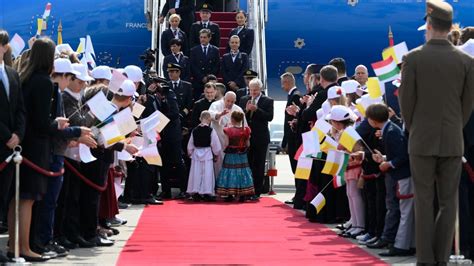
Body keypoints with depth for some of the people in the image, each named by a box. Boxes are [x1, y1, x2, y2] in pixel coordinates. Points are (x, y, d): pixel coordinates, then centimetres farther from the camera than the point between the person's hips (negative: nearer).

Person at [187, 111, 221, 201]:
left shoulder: (194, 130, 3)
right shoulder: (211, 130, -9)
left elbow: (190, 145, 9)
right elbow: (215, 144, -6)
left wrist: (190, 153, 23)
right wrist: (216, 153, 9)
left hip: (196, 154, 4)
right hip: (207, 154, -4)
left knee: (196, 173, 7)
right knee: (207, 173, 0)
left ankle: (195, 193, 8)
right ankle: (206, 193, -2)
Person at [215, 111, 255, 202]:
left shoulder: (228, 130, -12)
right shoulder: (246, 130, -3)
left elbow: (226, 144, -7)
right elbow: (247, 144, 3)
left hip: (231, 155, -3)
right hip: (242, 156, 3)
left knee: (231, 172, 4)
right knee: (242, 172, 9)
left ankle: (230, 195, 4)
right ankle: (242, 195, 8)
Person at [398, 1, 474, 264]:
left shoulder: (412, 58, -9)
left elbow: (406, 102, -6)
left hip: (422, 142, -1)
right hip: (452, 143, 1)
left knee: (424, 201, 4)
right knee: (448, 203, 7)